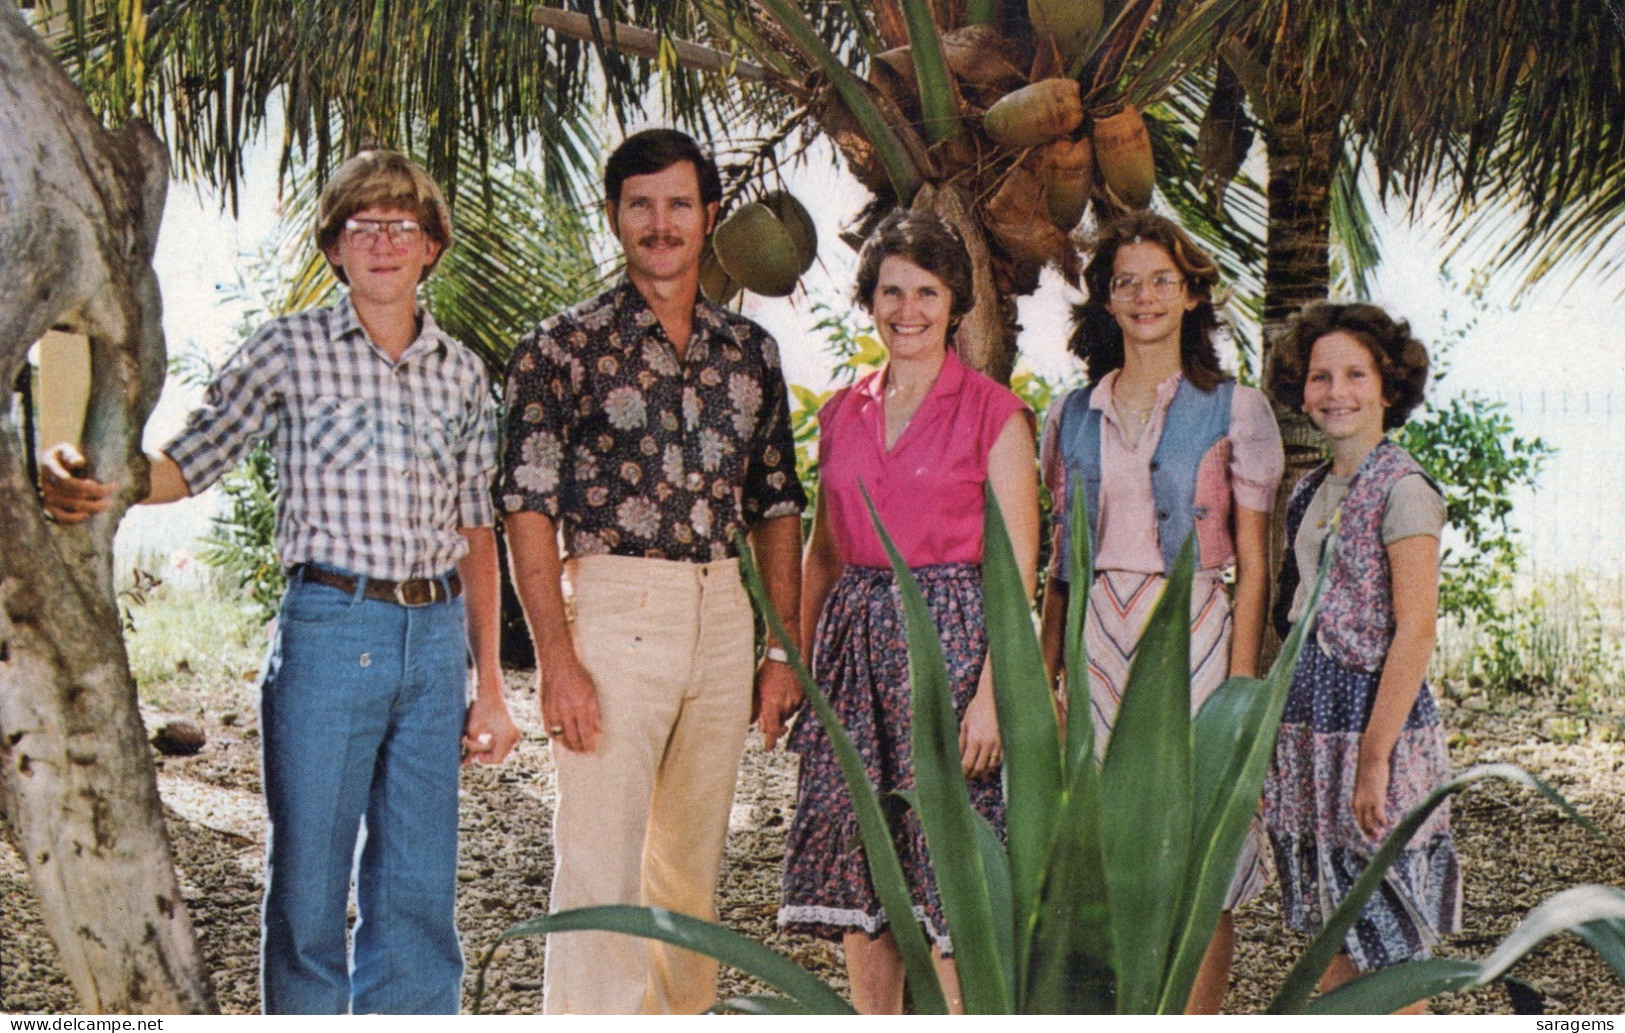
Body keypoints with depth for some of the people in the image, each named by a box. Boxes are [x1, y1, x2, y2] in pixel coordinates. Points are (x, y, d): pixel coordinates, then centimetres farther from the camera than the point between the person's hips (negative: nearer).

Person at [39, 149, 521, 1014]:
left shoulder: (460, 373, 11)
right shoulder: (290, 350, 1)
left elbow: (475, 532, 13)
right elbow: (190, 463, -2)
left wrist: (489, 683, 11)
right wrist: (96, 484, -25)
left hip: (434, 639, 3)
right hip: (329, 628, -3)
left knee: (421, 895, 7)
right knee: (307, 886, 2)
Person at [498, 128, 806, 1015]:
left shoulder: (749, 350, 11)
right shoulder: (565, 345, -2)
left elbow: (777, 505, 15)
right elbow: (527, 508, -7)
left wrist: (783, 648, 9)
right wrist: (556, 659, -15)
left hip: (723, 616, 5)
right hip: (611, 609, -5)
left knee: (694, 859, 12)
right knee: (599, 859, -6)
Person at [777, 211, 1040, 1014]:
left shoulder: (993, 413, -3)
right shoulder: (843, 413, 12)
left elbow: (1017, 566, -7)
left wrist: (991, 691, -15)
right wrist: (804, 669, 10)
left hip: (948, 640, -5)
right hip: (854, 641, 5)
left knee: (947, 880, -5)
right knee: (855, 870, 6)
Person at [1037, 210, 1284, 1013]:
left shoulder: (1234, 411, 2)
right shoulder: (1071, 418, 11)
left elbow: (1253, 565, -1)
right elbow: (1059, 561, 13)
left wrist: (1240, 683, -8)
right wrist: (1045, 670, 7)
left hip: (1191, 637, -3)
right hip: (1095, 642, 3)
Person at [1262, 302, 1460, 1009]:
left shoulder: (1402, 490, -12)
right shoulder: (1310, 493, 12)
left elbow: (1415, 634, -16)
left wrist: (1374, 759, -20)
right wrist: (1275, 735, 12)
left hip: (1377, 719, -8)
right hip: (1307, 729, 8)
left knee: (1389, 943, 2)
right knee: (1330, 931, 14)